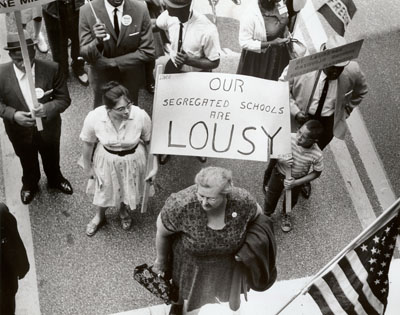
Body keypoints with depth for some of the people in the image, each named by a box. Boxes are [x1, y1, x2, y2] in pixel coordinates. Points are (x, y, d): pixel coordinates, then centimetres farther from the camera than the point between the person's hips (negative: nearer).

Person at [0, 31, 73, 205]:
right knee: (27, 162, 28)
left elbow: (64, 99, -16)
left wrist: (47, 108, -36)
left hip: (48, 128, 0)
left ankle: (55, 179, 61)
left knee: (52, 159, 29)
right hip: (20, 131, 0)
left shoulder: (51, 69, -24)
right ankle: (29, 184, 60)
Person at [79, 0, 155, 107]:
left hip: (131, 76, 0)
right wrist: (97, 41, -36)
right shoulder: (87, 11, -16)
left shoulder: (141, 9, -15)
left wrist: (113, 62, -17)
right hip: (102, 76, 0)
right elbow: (85, 54, -13)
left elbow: (147, 52, -12)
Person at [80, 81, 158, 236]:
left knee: (128, 188, 26)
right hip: (106, 159, 0)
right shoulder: (94, 118, -29)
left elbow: (149, 141, -12)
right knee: (105, 190, 25)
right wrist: (87, 167, 5)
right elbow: (88, 143, -9)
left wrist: (154, 166, -6)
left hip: (133, 160, 0)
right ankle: (99, 216, 60)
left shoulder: (141, 116, -31)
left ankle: (123, 210, 64)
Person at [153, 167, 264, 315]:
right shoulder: (180, 206, -40)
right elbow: (162, 231, -20)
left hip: (228, 258, 2)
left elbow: (258, 214, -9)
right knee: (183, 288, 27)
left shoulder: (243, 201, -33)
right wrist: (160, 260, -3)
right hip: (190, 260, -1)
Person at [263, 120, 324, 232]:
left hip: (297, 179, 0)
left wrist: (295, 183, -20)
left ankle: (285, 214, 63)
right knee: (271, 198, 22)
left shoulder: (317, 156, -34)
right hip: (279, 173, 0)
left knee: (291, 200, 28)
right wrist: (280, 161, -35)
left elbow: (316, 173, -15)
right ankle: (266, 215, 55)